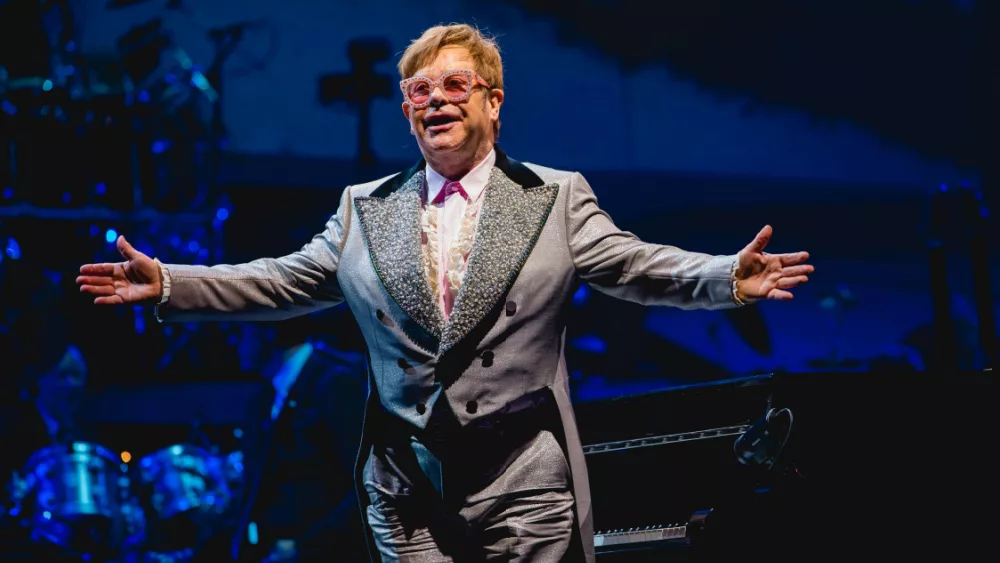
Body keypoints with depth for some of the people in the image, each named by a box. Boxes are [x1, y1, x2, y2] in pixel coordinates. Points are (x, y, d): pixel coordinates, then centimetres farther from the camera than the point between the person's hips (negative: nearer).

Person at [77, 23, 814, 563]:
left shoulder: (558, 199, 5)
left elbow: (635, 267, -1)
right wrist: (166, 284, 7)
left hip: (524, 489, -2)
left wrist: (729, 278, -18)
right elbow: (286, 282, 14)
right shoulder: (364, 210, 12)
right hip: (405, 491, 2)